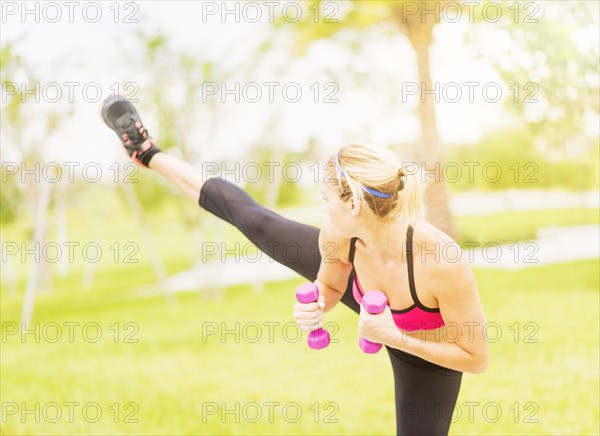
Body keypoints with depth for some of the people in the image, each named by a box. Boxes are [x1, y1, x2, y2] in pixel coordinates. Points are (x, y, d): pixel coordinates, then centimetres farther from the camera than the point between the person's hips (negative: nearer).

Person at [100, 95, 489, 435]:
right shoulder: (338, 237, -31)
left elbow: (477, 359, -32)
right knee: (255, 222, 8)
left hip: (425, 353, -3)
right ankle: (150, 155, 30)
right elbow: (329, 287, -6)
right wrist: (316, 309, -29)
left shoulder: (443, 264, -47)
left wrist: (393, 337, -40)